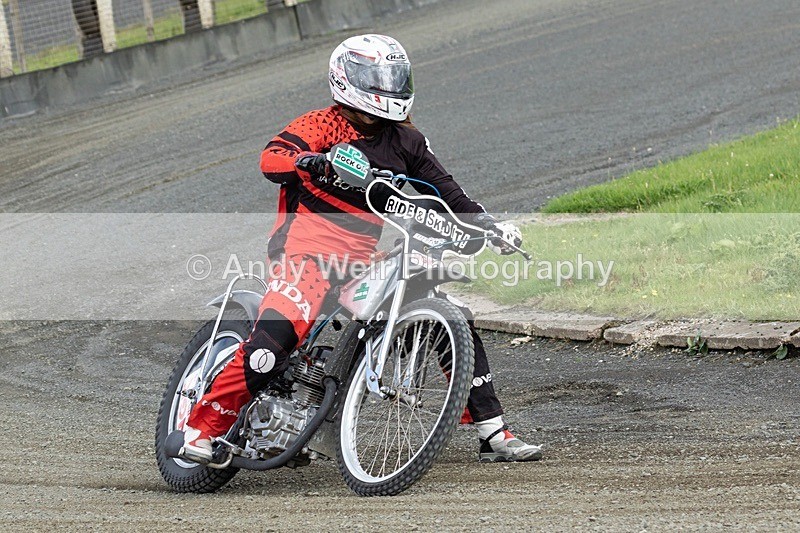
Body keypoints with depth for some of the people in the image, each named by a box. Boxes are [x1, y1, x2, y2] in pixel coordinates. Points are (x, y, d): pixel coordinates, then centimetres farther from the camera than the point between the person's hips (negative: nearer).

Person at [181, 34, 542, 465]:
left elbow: (442, 189, 18)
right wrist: (308, 162, -37)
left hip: (376, 252, 6)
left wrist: (488, 224, 3)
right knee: (279, 330, -29)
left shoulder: (404, 140, 17)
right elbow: (271, 159, -16)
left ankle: (492, 434, 10)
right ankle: (204, 427, -18)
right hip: (313, 242, -6)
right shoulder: (320, 126, 0)